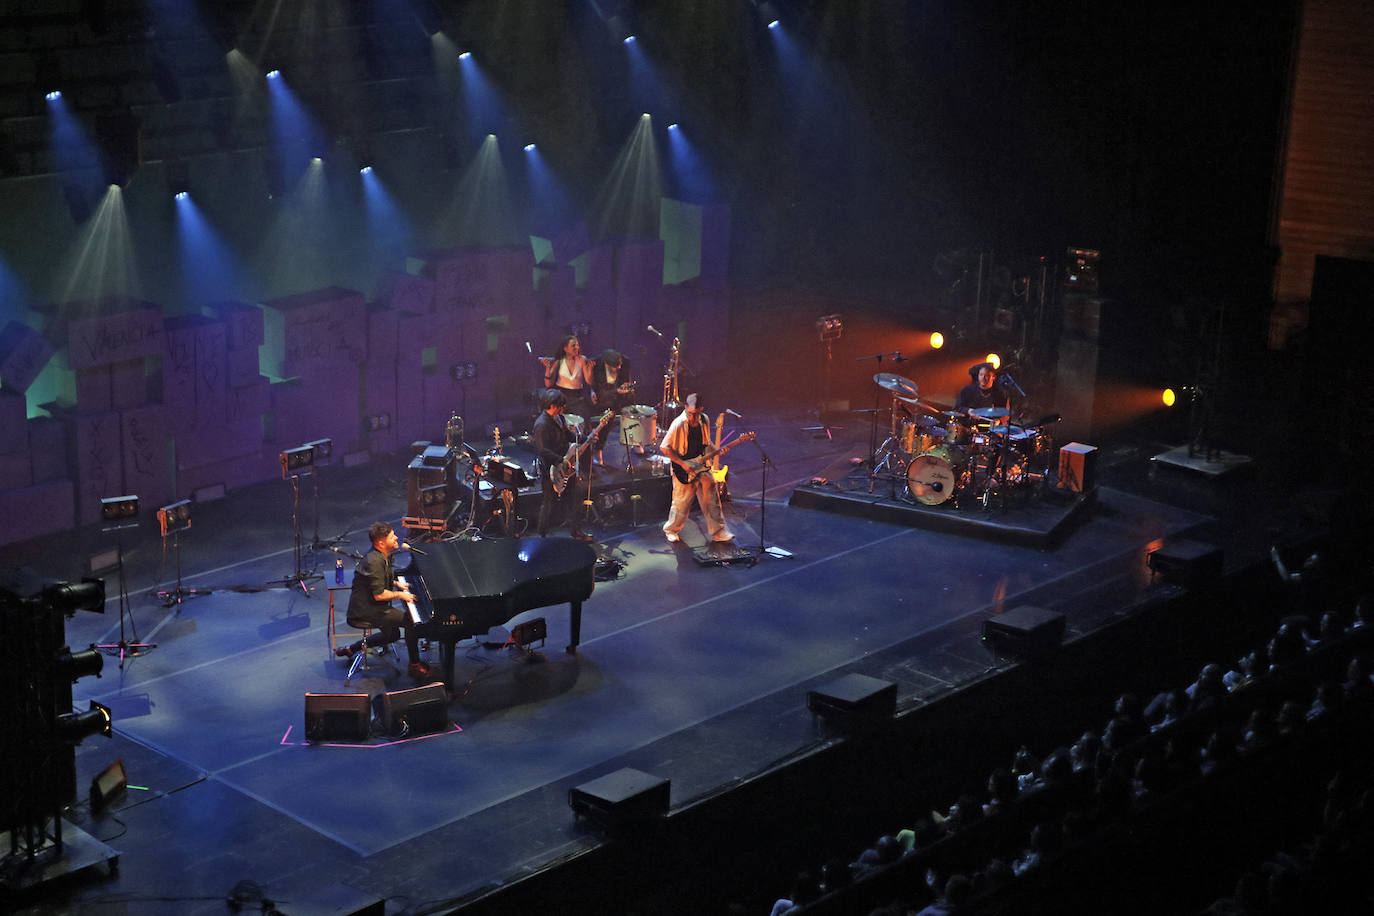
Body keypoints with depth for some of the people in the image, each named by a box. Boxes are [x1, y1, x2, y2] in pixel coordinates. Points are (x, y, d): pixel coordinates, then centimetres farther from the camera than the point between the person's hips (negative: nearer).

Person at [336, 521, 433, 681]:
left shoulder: (381, 556, 5)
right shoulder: (374, 562, -27)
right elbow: (379, 595, -26)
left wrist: (396, 584, 10)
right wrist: (399, 594, -14)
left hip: (364, 606, 11)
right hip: (365, 612, -11)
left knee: (393, 634, 25)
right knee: (410, 621, -16)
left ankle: (350, 649, 31)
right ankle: (415, 665, -4)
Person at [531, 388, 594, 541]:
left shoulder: (559, 418, 5)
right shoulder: (542, 424, -24)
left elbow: (569, 435, 18)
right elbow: (542, 450, -28)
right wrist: (561, 461, -28)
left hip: (565, 467, 9)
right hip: (551, 471, -9)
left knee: (574, 499, 15)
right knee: (550, 503, 4)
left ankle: (577, 531, 29)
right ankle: (542, 536, 20)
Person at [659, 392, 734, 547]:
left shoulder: (704, 421, -1)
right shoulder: (678, 424, -21)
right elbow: (664, 448, -17)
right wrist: (683, 464, -19)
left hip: (702, 466, 5)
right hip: (684, 470, -5)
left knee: (712, 501, 8)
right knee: (681, 503, 5)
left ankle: (717, 533, 19)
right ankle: (671, 530, 28)